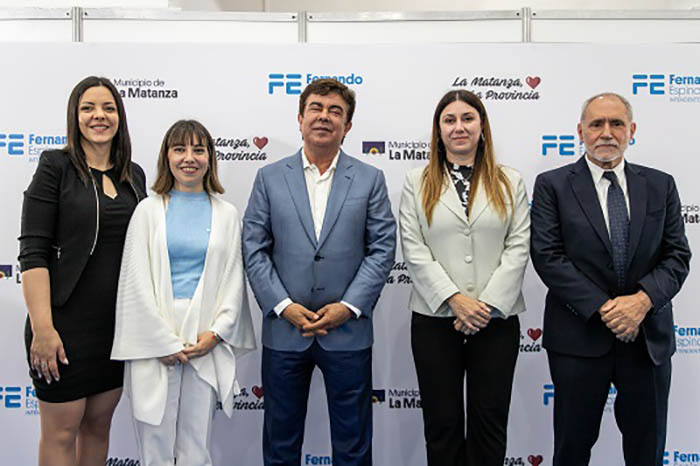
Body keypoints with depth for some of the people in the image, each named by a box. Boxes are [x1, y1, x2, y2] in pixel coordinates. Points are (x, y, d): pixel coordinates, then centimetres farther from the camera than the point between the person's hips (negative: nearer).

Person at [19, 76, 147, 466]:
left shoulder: (134, 175, 9)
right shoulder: (56, 166, -6)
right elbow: (33, 252, -11)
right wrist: (42, 328, -17)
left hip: (120, 324, 5)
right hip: (68, 321, -4)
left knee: (99, 424, 16)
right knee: (61, 431, 7)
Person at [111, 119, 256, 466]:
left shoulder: (227, 214, 8)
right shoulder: (149, 210, 4)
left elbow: (234, 280, 7)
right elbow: (136, 281, -1)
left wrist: (215, 333, -5)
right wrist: (163, 342, -7)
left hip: (207, 343, 1)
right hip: (155, 342, -1)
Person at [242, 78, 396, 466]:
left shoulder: (370, 179, 4)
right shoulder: (270, 178, 4)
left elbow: (382, 248, -1)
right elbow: (254, 249, 1)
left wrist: (349, 306, -10)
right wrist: (284, 306, -10)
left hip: (348, 331, 0)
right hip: (283, 329, 1)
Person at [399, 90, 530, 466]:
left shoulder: (509, 183, 8)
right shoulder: (417, 182, 6)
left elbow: (518, 249, 0)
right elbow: (414, 251, -3)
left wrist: (488, 304, -11)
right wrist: (454, 300, -13)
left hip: (497, 319, 1)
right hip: (435, 319, 0)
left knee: (490, 421, 9)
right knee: (442, 423, 9)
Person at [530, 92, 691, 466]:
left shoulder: (660, 185, 8)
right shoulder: (552, 185, -2)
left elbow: (677, 255, 3)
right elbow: (548, 256, -10)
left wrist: (643, 299, -15)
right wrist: (603, 308, -17)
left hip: (649, 338, 3)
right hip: (580, 336, -2)